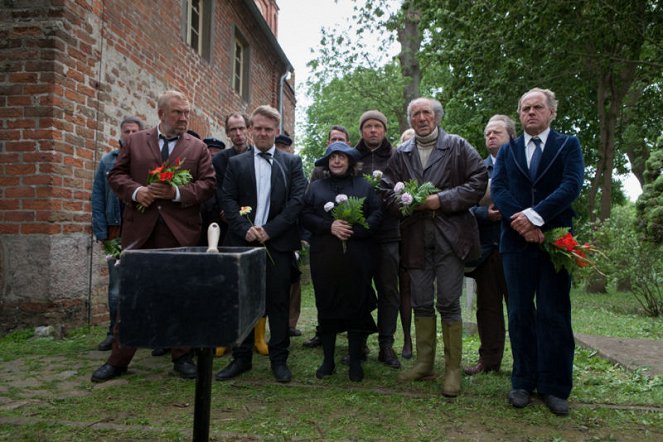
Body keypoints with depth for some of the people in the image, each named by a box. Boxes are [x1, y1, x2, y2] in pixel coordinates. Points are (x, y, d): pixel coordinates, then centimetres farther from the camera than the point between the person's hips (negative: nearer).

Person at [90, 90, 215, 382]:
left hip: (181, 231, -1)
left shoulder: (198, 148, 8)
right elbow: (116, 175, 10)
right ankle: (118, 359, 20)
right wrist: (135, 191, -10)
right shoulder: (135, 141, 12)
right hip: (139, 228, 1)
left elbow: (207, 184, 1)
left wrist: (177, 193, -14)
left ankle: (182, 356, 20)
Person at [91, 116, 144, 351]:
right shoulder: (107, 160, 9)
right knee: (116, 286, 6)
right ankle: (115, 332, 18)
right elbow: (98, 198, 7)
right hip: (116, 231, 2)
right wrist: (102, 232, -2)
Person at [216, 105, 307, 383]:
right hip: (243, 241, 2)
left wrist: (269, 230, -11)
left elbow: (298, 200, -2)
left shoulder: (292, 162, 8)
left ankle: (279, 360, 16)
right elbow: (227, 200, 4)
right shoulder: (236, 163, 12)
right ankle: (241, 358, 19)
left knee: (278, 301, 4)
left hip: (278, 242, -1)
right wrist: (245, 229, -11)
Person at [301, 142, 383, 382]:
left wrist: (354, 230, -14)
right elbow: (305, 215, 4)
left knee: (357, 306, 3)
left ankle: (355, 361, 15)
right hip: (324, 257, 1)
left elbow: (377, 214, 2)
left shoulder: (364, 186, 11)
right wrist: (329, 227, -12)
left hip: (358, 257, -1)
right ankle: (328, 360, 19)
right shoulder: (316, 187, 14)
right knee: (326, 307, 5)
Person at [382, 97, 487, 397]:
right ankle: (424, 363, 22)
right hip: (416, 236, 4)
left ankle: (453, 369, 11)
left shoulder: (458, 147, 3)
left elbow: (479, 182, -3)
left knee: (449, 303, -2)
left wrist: (443, 200, -12)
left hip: (450, 234, -3)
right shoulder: (401, 154, 13)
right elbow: (387, 189, 12)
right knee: (421, 303, 10)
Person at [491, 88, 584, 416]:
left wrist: (535, 216, -19)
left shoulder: (568, 145, 7)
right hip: (517, 241, 2)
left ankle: (554, 386, 14)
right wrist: (519, 222, -15)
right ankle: (523, 381, 18)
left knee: (554, 313, 2)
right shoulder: (508, 150, 14)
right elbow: (497, 188, 0)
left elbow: (572, 185, -8)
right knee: (520, 313, 7)